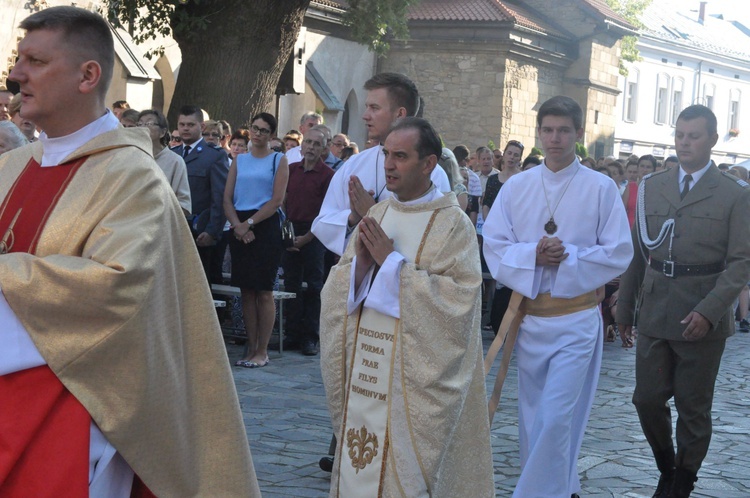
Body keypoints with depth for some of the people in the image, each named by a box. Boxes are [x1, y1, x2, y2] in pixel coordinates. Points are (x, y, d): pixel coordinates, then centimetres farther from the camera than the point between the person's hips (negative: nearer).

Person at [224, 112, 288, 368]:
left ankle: (262, 351, -1)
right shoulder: (239, 160, 14)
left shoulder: (278, 160, 3)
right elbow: (227, 198, 8)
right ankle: (251, 348, 11)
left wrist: (249, 223, -13)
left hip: (265, 227, -4)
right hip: (240, 229, 4)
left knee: (264, 292, -5)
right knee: (246, 291, 5)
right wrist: (237, 225, -8)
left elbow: (277, 199, -7)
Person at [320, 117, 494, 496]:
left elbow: (457, 298, -19)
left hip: (416, 375, -5)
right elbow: (337, 290, 10)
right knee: (359, 465, 10)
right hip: (363, 368, 5)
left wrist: (392, 261, -17)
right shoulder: (376, 215, 10)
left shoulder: (453, 224, -8)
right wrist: (361, 260, -11)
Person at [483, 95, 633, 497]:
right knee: (533, 417, 14)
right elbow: (494, 247, -1)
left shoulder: (601, 188, -4)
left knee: (554, 420, -10)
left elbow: (619, 253, -7)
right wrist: (532, 254, -18)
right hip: (527, 317, 4)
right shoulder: (516, 187, 3)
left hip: (576, 319, -4)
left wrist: (568, 255, -18)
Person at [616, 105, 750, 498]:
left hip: (703, 319, -3)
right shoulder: (651, 187, 8)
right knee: (647, 399, 6)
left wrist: (709, 311, -18)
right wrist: (624, 305, 9)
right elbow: (637, 252, 11)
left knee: (693, 408, 7)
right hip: (654, 314, 3)